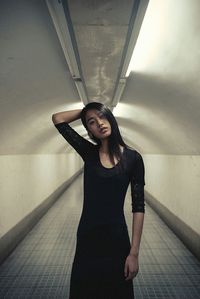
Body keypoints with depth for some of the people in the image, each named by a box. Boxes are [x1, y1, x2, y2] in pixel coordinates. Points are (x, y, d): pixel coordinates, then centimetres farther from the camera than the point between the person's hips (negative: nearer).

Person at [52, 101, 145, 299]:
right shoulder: (88, 152, -1)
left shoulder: (133, 157, -7)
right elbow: (57, 119, -1)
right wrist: (85, 112, 2)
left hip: (117, 238, -2)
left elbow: (138, 207, -8)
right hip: (87, 236, 2)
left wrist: (134, 252, -11)